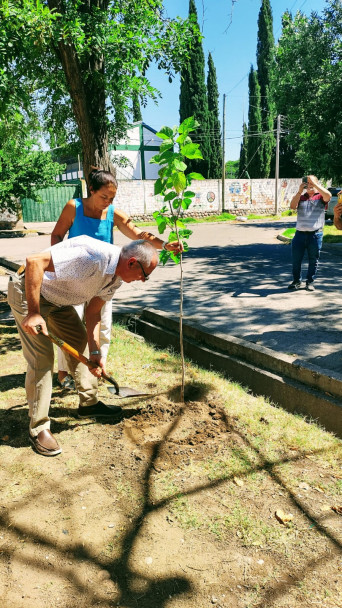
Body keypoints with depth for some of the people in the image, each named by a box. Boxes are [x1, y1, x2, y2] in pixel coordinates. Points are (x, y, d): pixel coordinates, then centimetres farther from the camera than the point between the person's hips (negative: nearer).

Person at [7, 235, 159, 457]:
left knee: (82, 343, 14)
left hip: (57, 299, 9)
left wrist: (95, 353, -6)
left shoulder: (116, 277, -4)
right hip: (29, 292, -9)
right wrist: (33, 312, -34)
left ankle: (89, 403, 30)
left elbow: (93, 313, 3)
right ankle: (38, 428, 3)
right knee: (42, 358, -10)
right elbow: (34, 261, -36)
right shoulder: (93, 256, -34)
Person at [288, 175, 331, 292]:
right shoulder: (301, 197, 13)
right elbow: (292, 206, -4)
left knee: (313, 260, 6)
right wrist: (300, 191, -10)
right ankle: (296, 281, 19)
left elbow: (328, 195, -18)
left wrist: (314, 184, -18)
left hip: (316, 234, -2)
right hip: (300, 233, 2)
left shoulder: (320, 197, 4)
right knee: (296, 259, 4)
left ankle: (310, 282, 18)